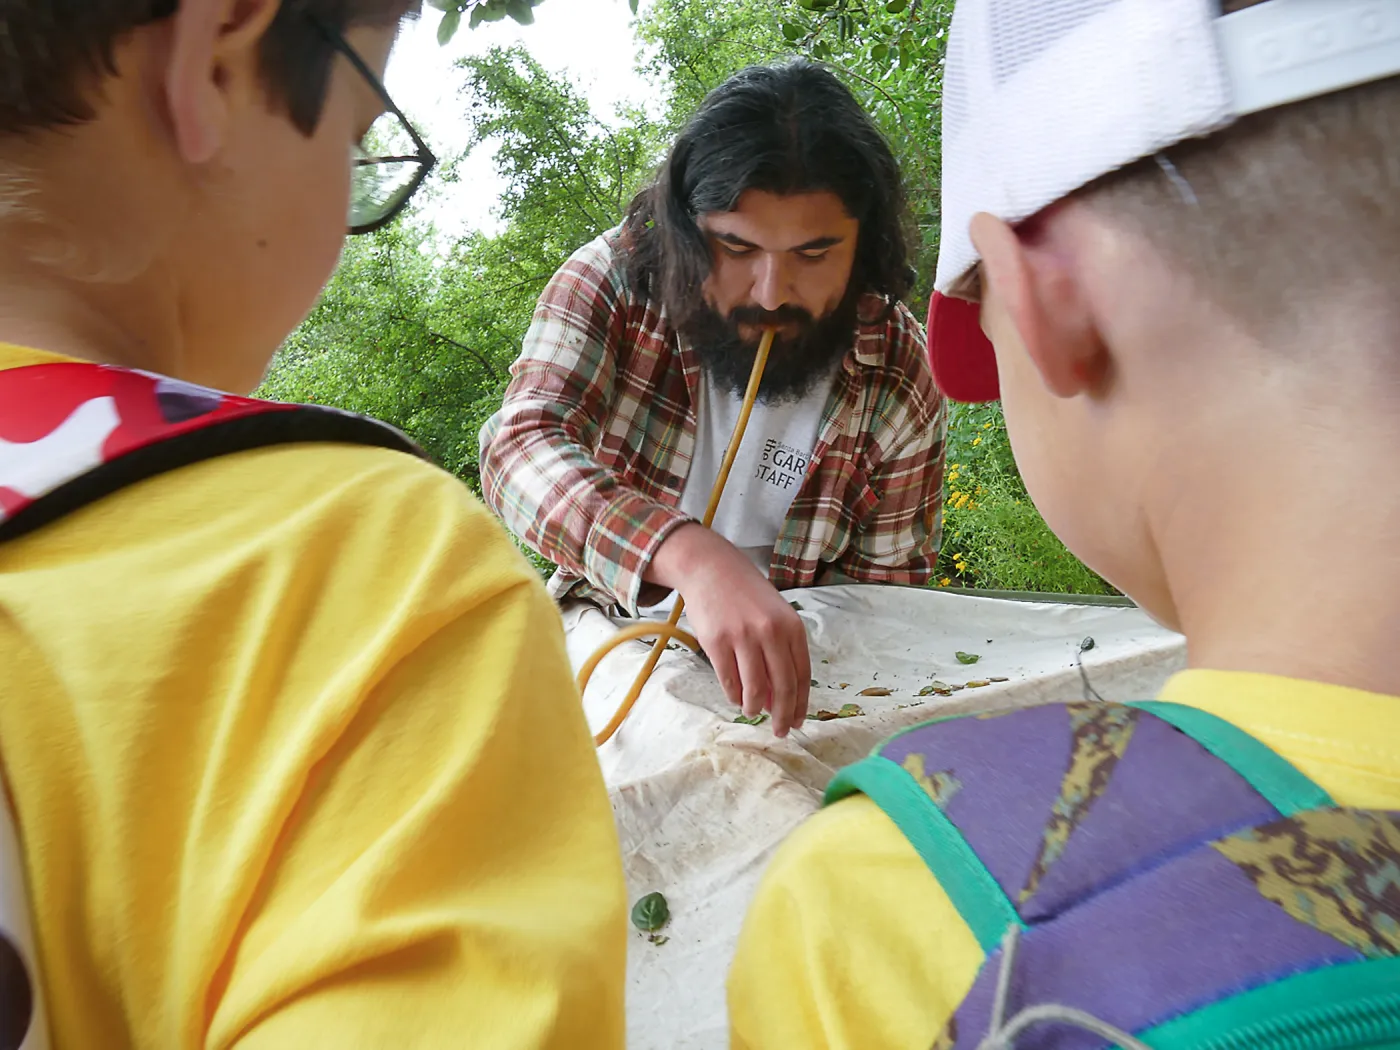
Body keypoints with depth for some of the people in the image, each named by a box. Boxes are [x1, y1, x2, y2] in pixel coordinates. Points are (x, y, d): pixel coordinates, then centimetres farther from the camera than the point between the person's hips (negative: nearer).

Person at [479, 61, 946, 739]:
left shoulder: (899, 378, -12)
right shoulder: (617, 277, -14)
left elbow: (885, 582, -2)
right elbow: (521, 446, -29)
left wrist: (777, 642, -21)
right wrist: (690, 554, -46)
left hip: (769, 672, 0)